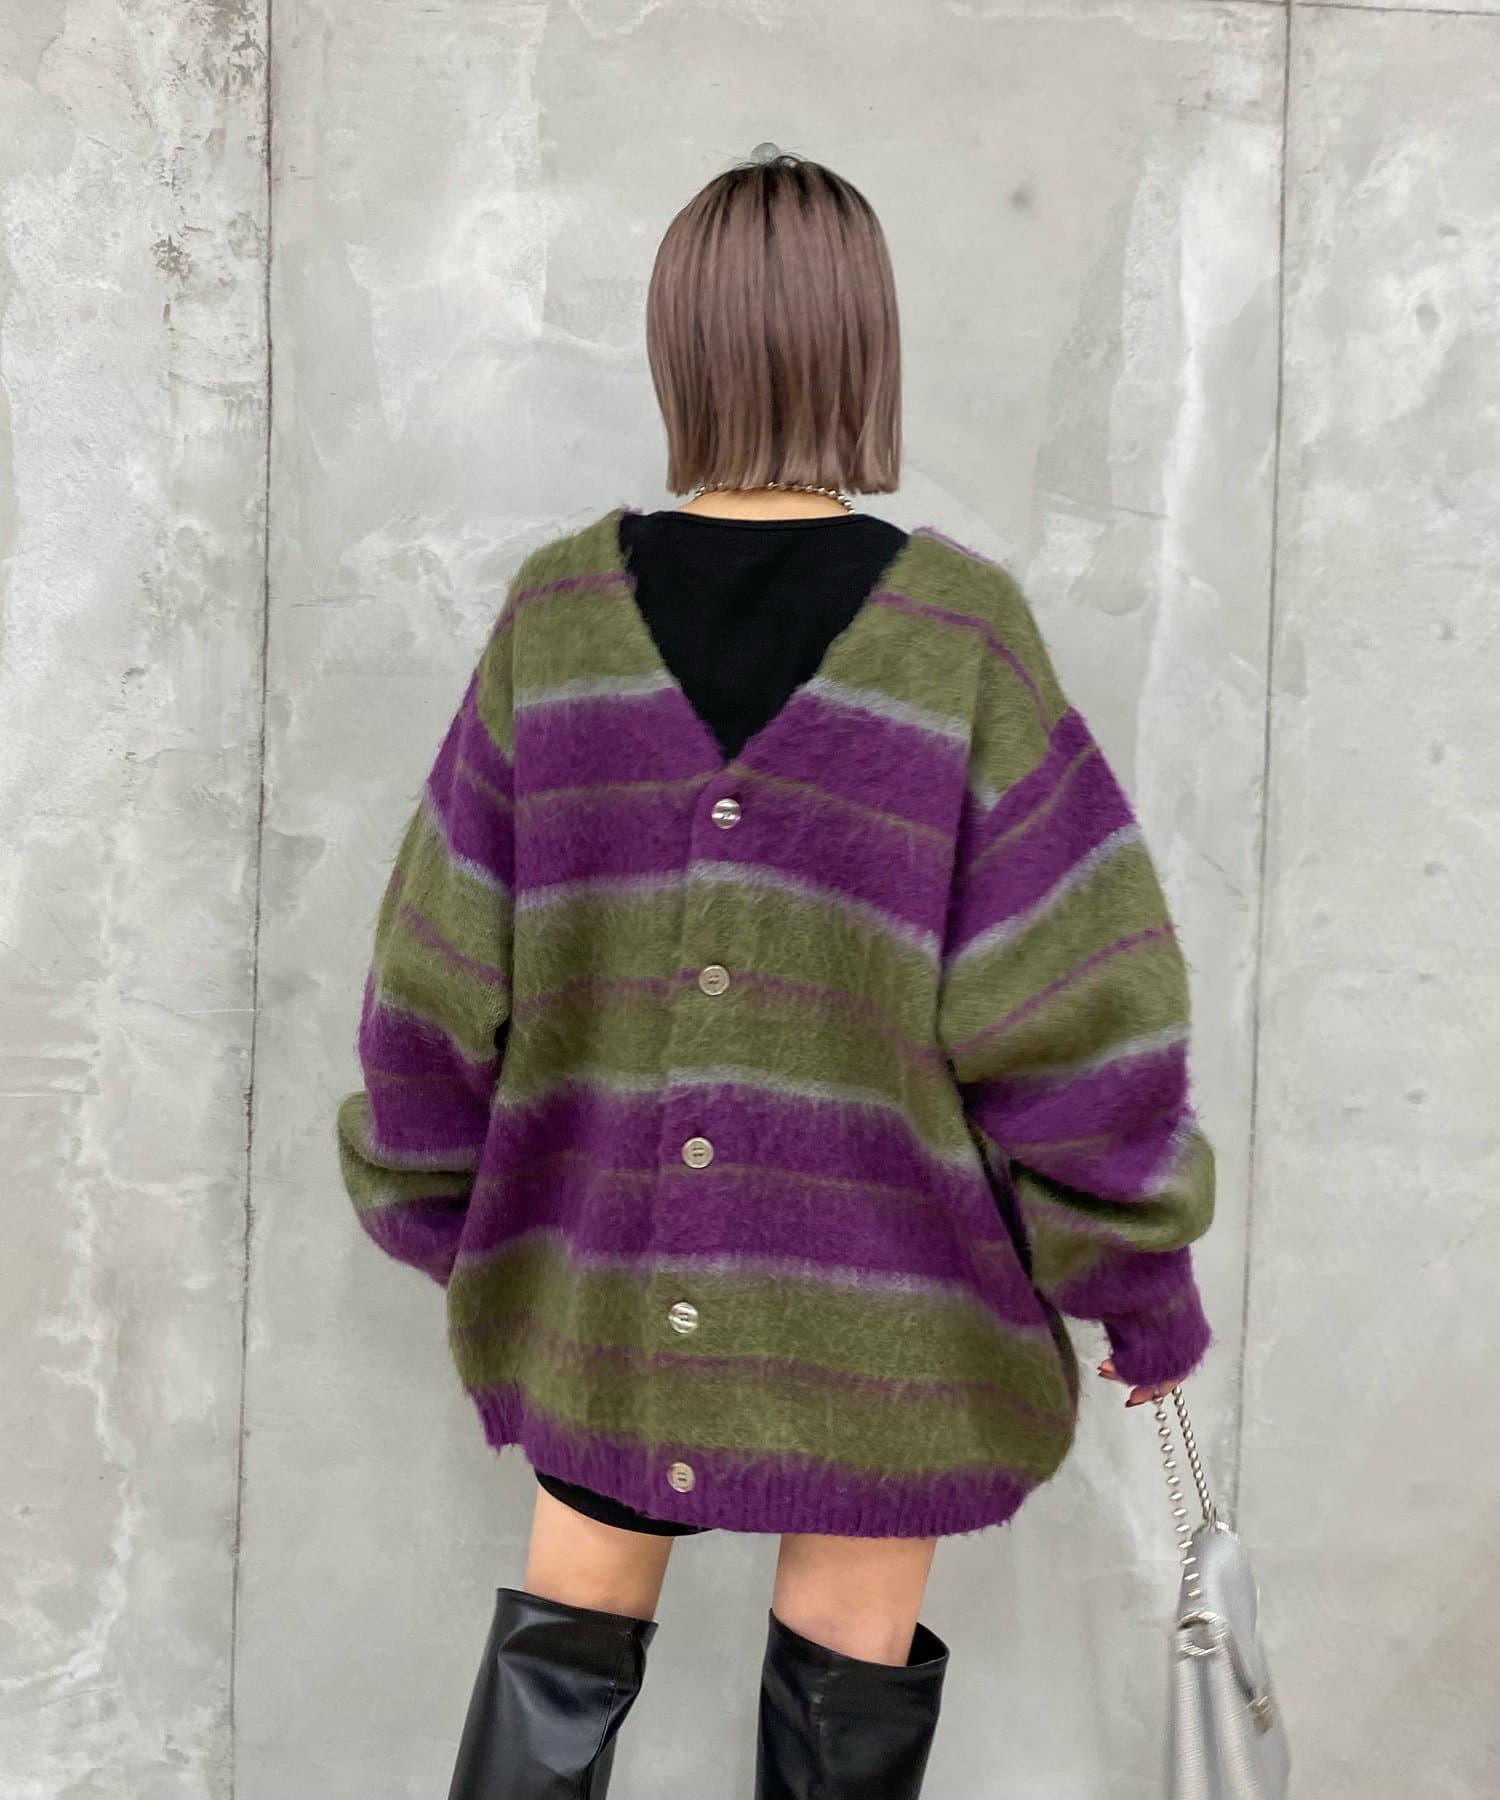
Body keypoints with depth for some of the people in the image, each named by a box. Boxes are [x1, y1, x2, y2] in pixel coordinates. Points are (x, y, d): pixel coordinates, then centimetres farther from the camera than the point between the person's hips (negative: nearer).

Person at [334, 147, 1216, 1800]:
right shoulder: (960, 631, -16)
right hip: (886, 1287, -2)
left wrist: (431, 1199, 12)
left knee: (571, 1617, 21)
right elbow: (1066, 1005, -14)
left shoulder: (560, 610, -10)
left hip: (605, 1269, 2)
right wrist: (1145, 1274, 0)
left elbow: (448, 967, -4)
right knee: (849, 1663, 18)